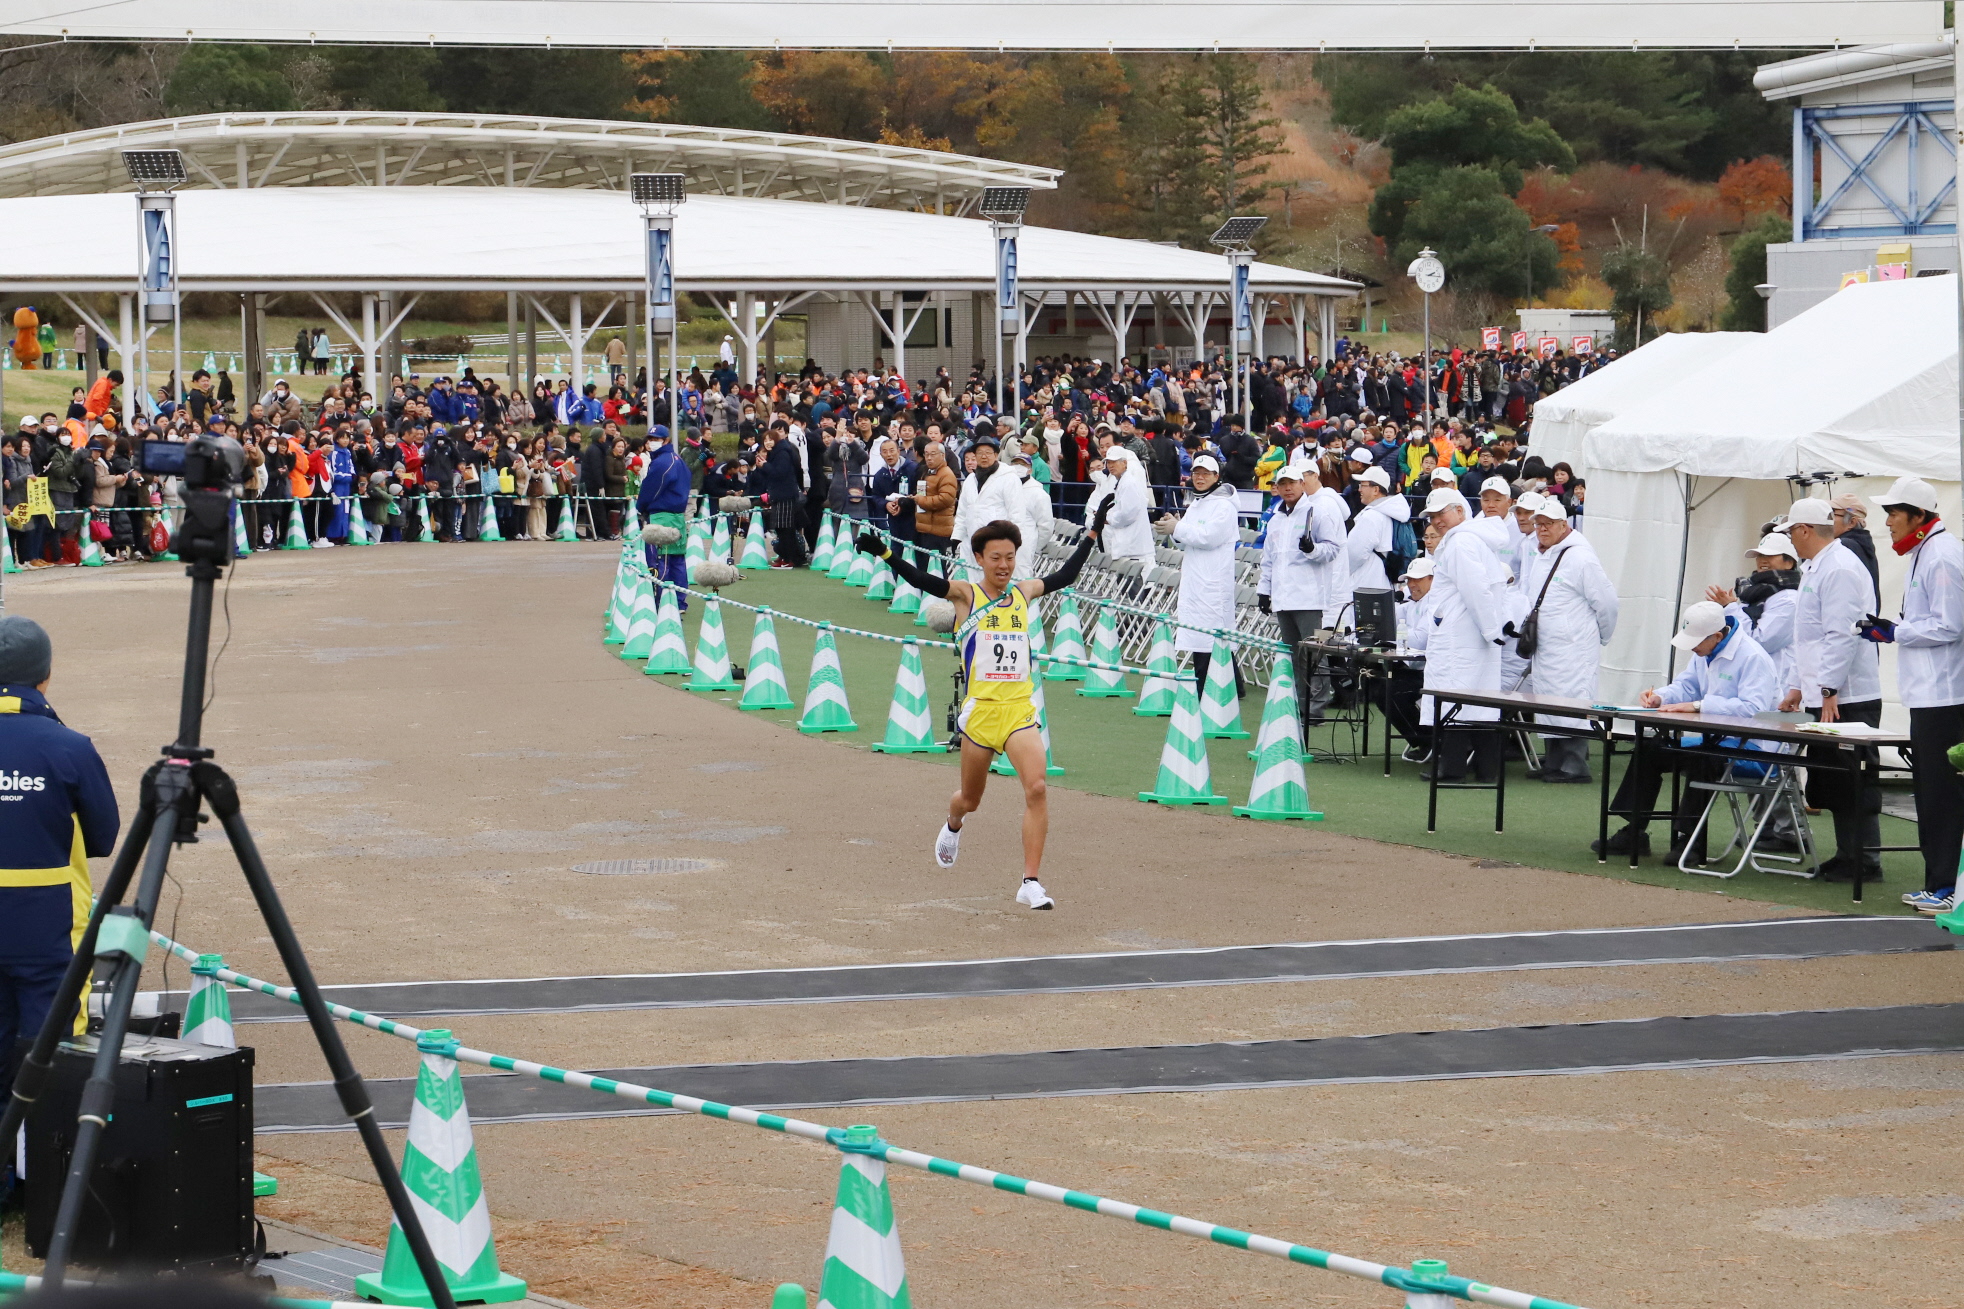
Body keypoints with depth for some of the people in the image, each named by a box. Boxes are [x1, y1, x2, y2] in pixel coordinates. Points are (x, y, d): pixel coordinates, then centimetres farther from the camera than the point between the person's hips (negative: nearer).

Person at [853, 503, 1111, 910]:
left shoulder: (1023, 593, 9)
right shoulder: (966, 594, -3)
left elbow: (1064, 577, 25)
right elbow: (925, 582, -18)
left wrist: (1092, 534, 28)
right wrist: (886, 554, -33)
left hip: (1019, 709, 2)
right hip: (981, 709, -2)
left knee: (1036, 788, -19)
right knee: (970, 799, 15)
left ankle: (1031, 883, -15)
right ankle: (953, 827, 53)